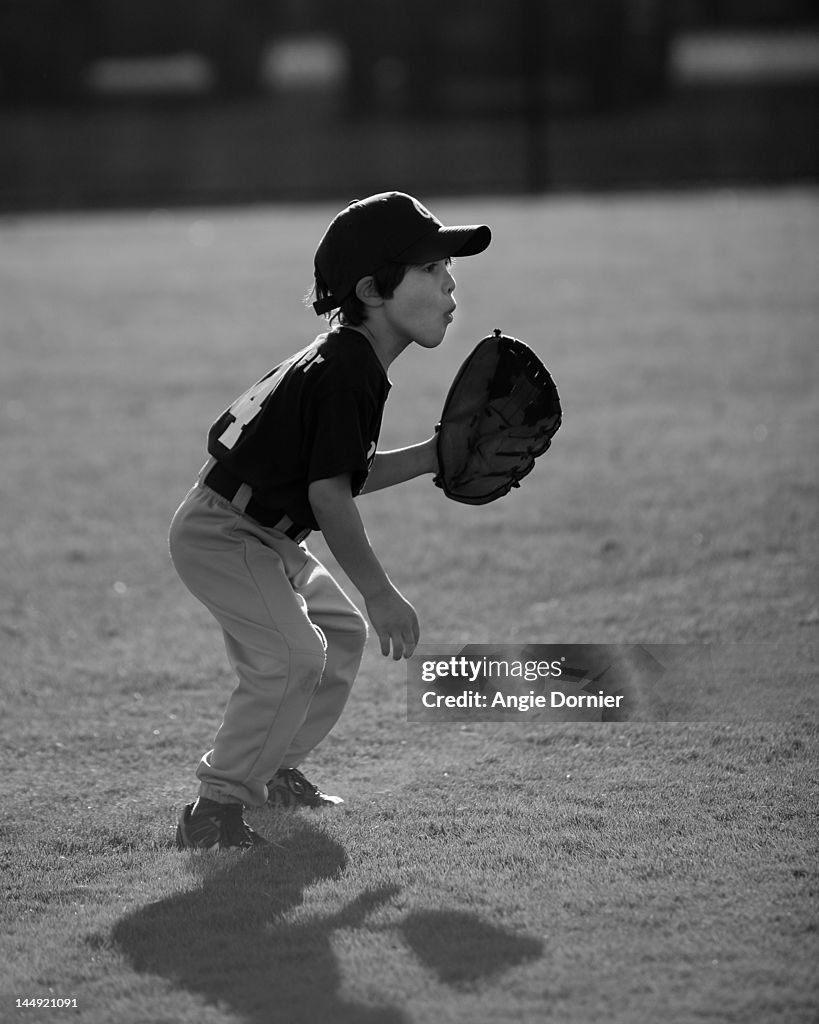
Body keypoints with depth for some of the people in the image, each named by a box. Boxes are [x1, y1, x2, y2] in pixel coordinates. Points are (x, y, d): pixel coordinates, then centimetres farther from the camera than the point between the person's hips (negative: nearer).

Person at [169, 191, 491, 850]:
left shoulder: (352, 360, 7)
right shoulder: (347, 371, -24)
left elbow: (347, 474, 13)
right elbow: (329, 495, -25)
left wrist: (436, 455, 8)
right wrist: (381, 594, -20)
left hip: (263, 536, 11)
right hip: (221, 533, -11)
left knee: (342, 630, 22)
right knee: (294, 655, -24)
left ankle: (276, 771, 36)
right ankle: (215, 807, -18)